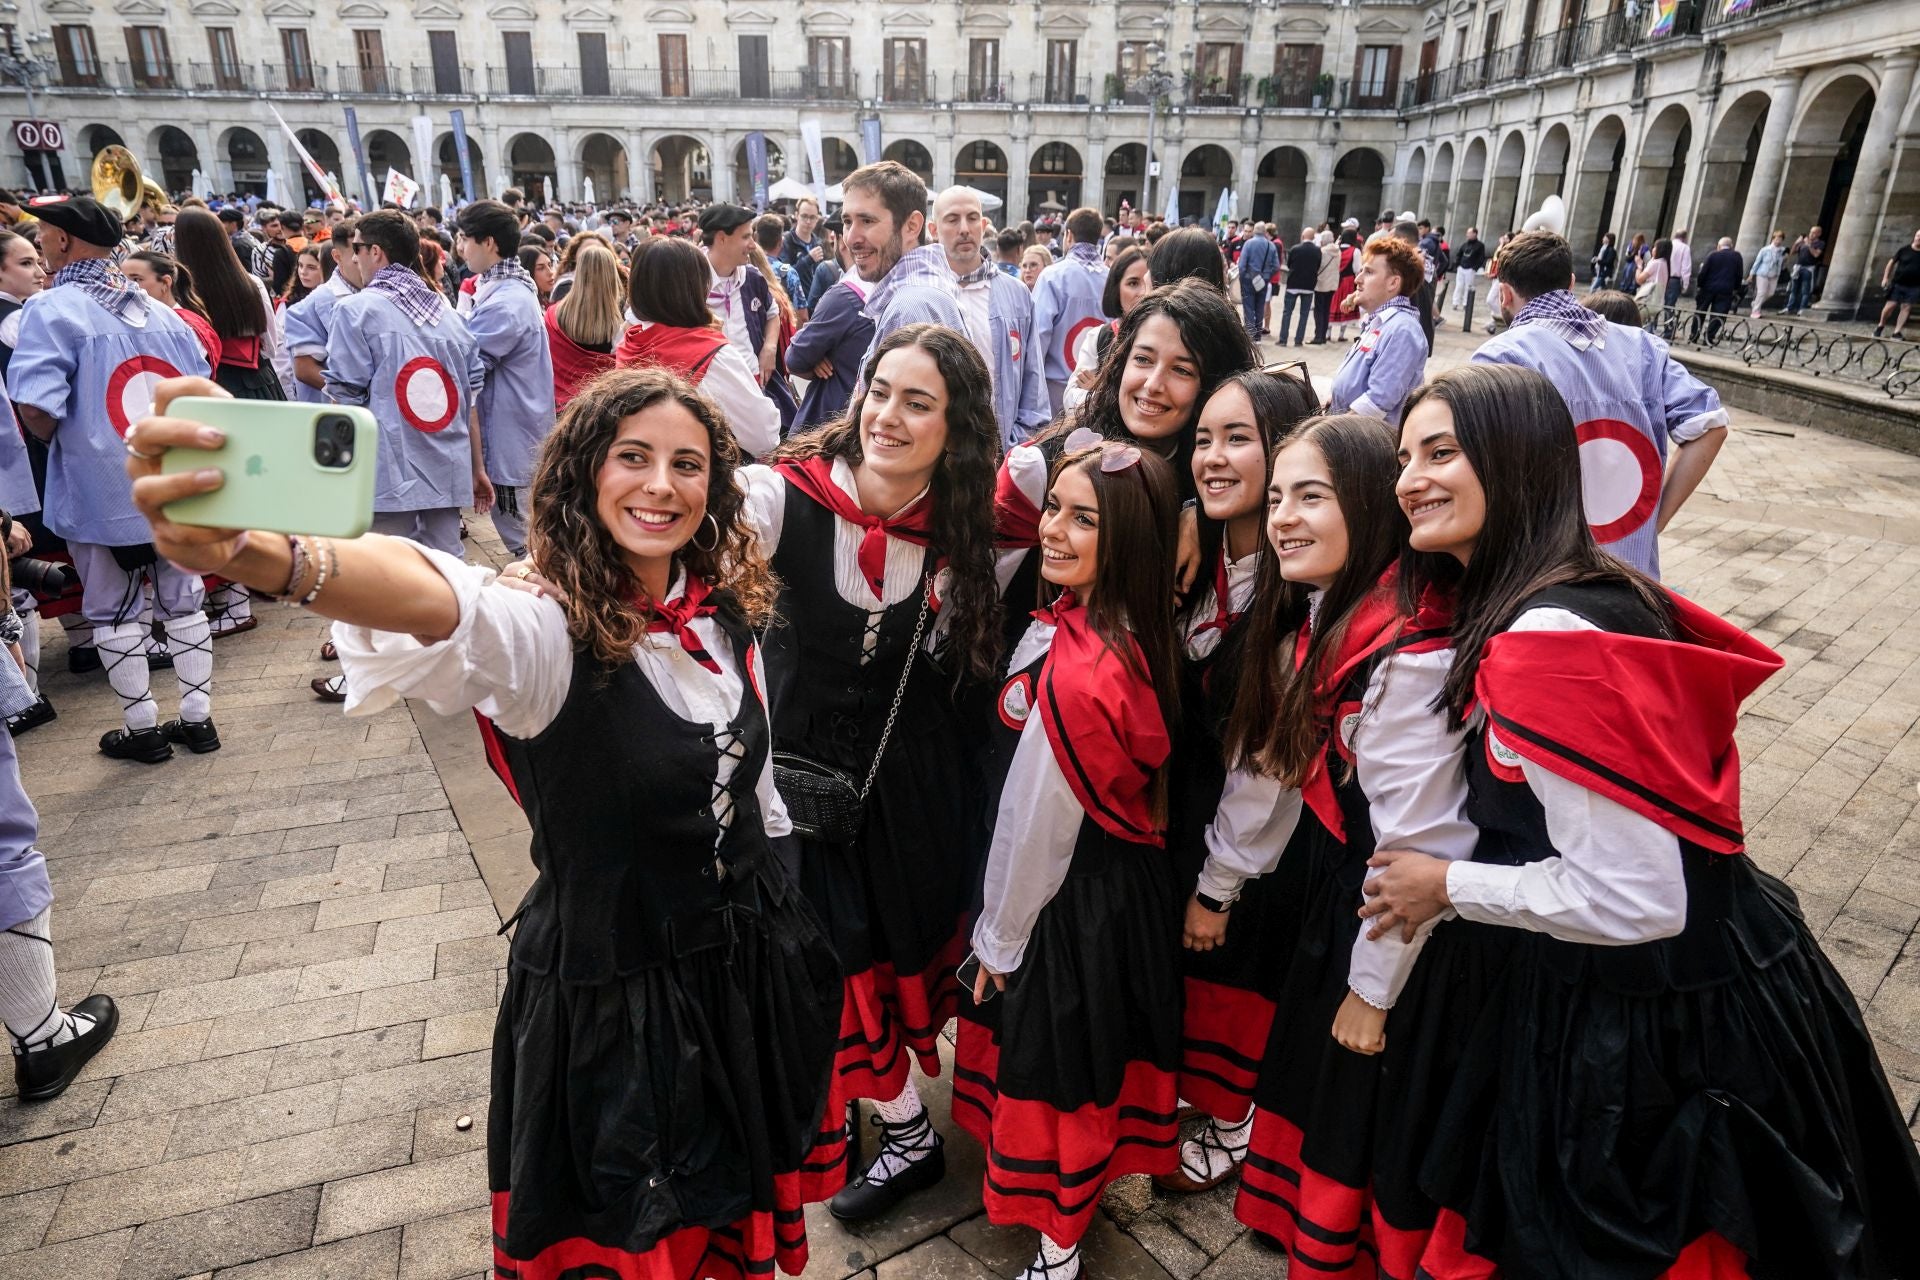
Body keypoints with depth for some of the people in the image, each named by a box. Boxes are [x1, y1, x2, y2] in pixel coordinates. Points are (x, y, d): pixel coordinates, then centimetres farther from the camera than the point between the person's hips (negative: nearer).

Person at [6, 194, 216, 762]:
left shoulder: (51, 309, -11)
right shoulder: (159, 310, 7)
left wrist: (62, 440, -1)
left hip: (101, 490, -5)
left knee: (114, 611, 9)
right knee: (183, 601, 13)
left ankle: (142, 728, 17)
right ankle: (197, 718, 18)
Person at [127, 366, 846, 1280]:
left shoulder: (724, 613, -5)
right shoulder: (549, 632, -23)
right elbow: (443, 606, -48)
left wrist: (782, 916, 18)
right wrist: (248, 553, -67)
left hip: (750, 974, 5)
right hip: (611, 998, -5)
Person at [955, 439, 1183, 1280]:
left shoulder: (1078, 673, -33)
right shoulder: (1129, 636, -6)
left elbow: (1036, 824, -21)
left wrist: (998, 937, -7)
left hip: (1069, 901, -8)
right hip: (1119, 874, 8)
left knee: (1052, 1065, 14)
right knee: (1080, 1055, 27)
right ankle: (1071, 1191, 53)